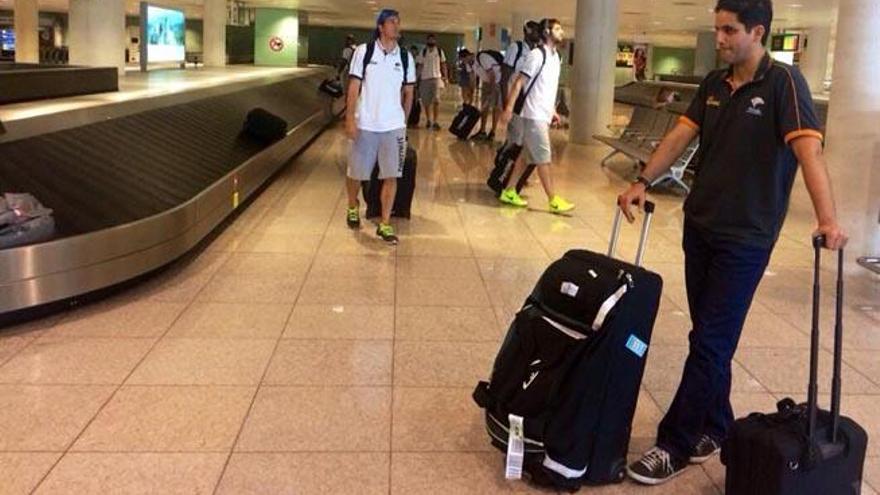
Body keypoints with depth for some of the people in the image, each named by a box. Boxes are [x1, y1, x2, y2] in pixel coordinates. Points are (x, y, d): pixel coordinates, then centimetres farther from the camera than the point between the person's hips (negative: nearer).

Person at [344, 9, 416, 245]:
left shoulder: (406, 57, 4)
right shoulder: (364, 51, -3)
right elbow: (354, 87, -4)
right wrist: (350, 119, -9)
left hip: (393, 126, 2)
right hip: (365, 124, -2)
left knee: (391, 175, -2)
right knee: (356, 173, 9)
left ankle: (384, 225, 6)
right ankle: (353, 207, 37)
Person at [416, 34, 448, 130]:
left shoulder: (440, 51, 4)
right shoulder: (423, 52, 5)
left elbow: (443, 64, 8)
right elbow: (420, 65, 5)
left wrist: (445, 76, 1)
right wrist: (418, 78, 0)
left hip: (436, 78, -1)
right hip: (424, 79, 1)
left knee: (436, 100, -10)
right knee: (425, 101, 5)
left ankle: (435, 122, -8)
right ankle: (428, 121, 20)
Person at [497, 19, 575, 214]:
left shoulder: (555, 56, 13)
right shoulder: (537, 55, -13)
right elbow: (519, 82, -15)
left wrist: (553, 110, 20)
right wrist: (509, 108, -20)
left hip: (543, 115, 9)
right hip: (534, 115, -9)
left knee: (527, 155, 12)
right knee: (544, 158, -5)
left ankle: (509, 192, 20)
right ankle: (554, 201, -1)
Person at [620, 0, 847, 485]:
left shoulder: (783, 82, -12)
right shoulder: (714, 84, 8)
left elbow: (808, 148, -23)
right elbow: (681, 135, 11)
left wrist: (827, 218, -34)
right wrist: (643, 182, 2)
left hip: (745, 237, -6)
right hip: (699, 226, 7)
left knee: (711, 342, -2)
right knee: (710, 337, 13)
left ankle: (676, 445, 6)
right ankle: (714, 428, 28)